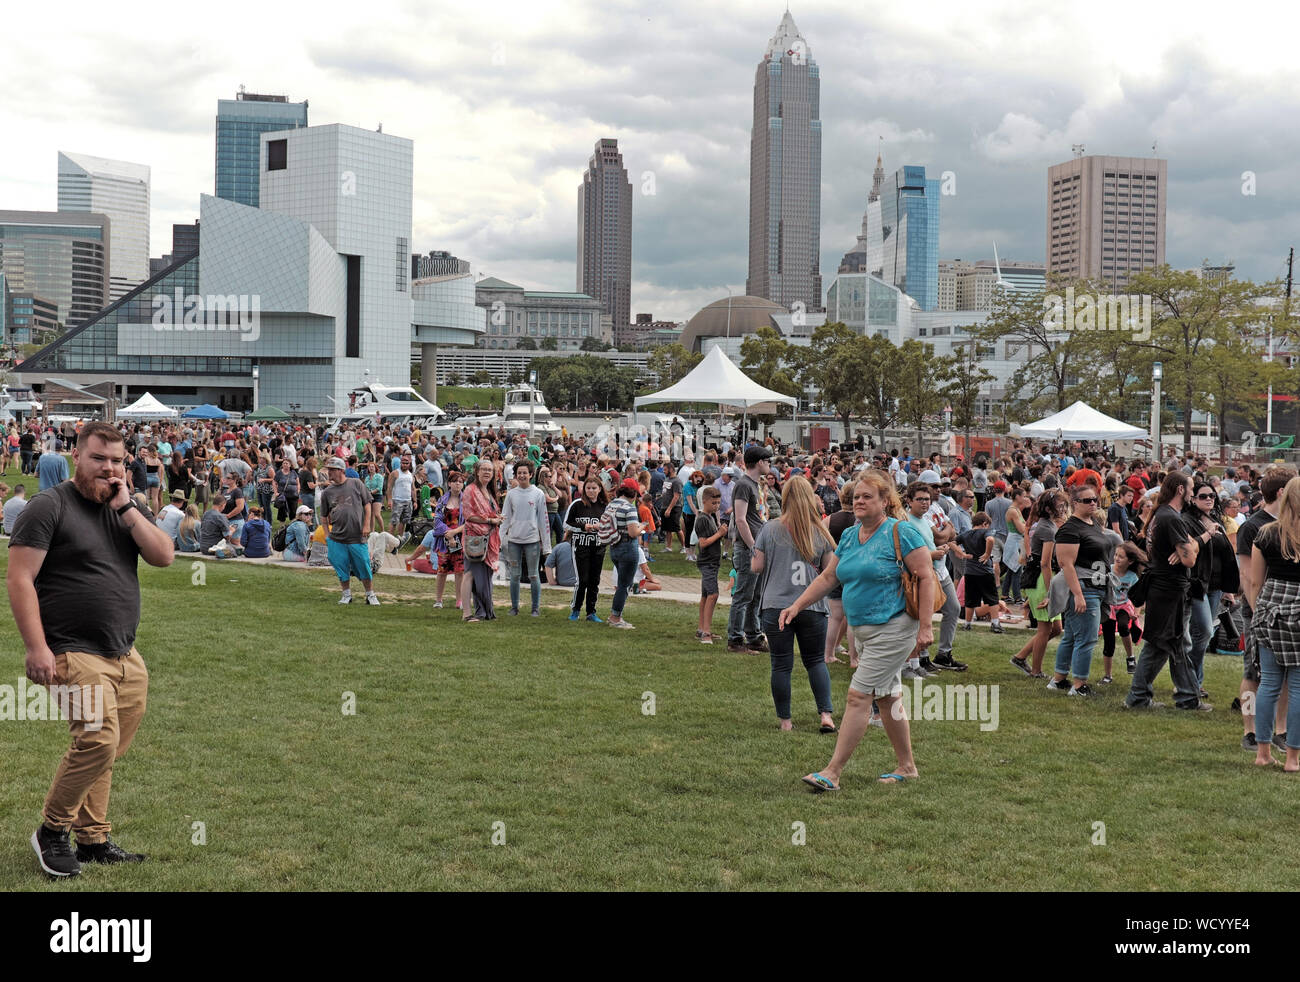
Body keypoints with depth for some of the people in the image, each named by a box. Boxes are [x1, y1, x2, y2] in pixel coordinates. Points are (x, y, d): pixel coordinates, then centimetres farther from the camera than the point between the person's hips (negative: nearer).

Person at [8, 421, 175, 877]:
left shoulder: (124, 509, 15)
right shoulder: (50, 506, -5)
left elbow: (164, 556, 3)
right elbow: (19, 579, -10)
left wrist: (126, 509, -5)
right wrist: (37, 647, -17)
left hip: (126, 657, 7)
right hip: (76, 653, -7)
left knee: (105, 750, 9)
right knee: (98, 740, -18)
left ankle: (93, 839, 19)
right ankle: (51, 830, 0)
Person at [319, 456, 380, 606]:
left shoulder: (356, 484, 2)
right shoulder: (327, 492, 8)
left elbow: (367, 504, 6)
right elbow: (324, 516, 13)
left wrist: (366, 525, -1)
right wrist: (326, 534, 6)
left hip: (357, 537, -2)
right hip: (336, 539, 2)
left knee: (364, 567, 0)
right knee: (341, 568, 6)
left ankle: (370, 595, 14)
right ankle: (347, 594, 23)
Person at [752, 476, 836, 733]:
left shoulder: (770, 530, -3)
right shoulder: (820, 532, 0)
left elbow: (756, 566, 2)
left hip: (776, 606, -1)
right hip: (812, 606, 1)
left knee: (781, 665, 6)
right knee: (816, 661, 13)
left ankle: (785, 720, 10)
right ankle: (826, 714, 2)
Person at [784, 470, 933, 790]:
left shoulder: (901, 533, -13)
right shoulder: (849, 536, 10)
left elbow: (926, 577, -14)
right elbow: (828, 577, 13)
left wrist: (925, 626, -19)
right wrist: (796, 606, 3)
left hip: (893, 629, -8)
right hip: (863, 630, 8)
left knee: (858, 696, -11)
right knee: (887, 698, 15)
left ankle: (832, 773, -10)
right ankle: (907, 767, 28)